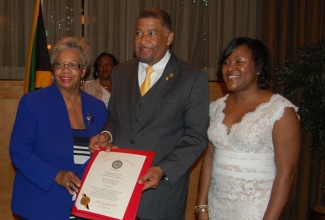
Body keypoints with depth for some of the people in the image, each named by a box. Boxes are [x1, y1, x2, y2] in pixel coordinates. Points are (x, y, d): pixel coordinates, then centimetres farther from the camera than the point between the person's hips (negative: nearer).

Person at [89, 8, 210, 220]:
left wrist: (163, 170, -19)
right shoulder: (121, 72, 9)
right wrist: (106, 134, -3)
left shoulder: (193, 78, -5)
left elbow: (196, 137, -8)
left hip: (163, 185, -3)